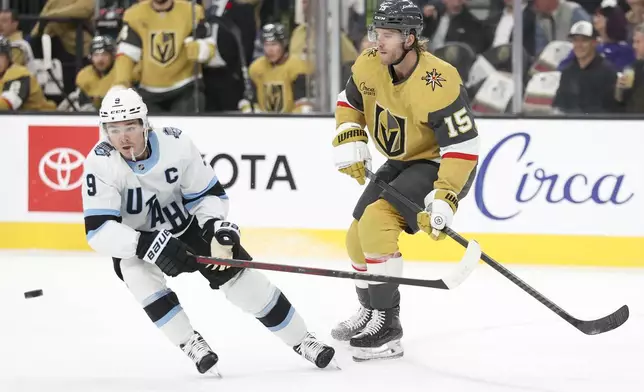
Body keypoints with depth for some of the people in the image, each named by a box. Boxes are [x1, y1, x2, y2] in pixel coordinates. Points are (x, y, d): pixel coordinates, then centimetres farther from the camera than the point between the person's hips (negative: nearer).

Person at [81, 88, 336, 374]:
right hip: (135, 239, -1)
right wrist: (149, 245, -45)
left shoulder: (175, 144, -25)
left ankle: (301, 340, 4)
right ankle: (190, 344, -19)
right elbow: (99, 231, -35)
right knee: (138, 273, -31)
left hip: (186, 224, 1)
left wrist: (218, 230, -30)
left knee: (235, 272, -9)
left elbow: (209, 194, -12)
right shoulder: (100, 164, -30)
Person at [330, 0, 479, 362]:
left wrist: (444, 199, -37)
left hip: (439, 166, -8)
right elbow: (350, 103, 12)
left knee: (376, 220, -26)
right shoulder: (369, 66, -10)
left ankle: (387, 324, -21)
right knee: (358, 236, 11)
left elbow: (463, 146, -30)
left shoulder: (437, 84, -31)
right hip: (401, 162, 8)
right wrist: (350, 144, -5)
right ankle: (371, 311, 37)